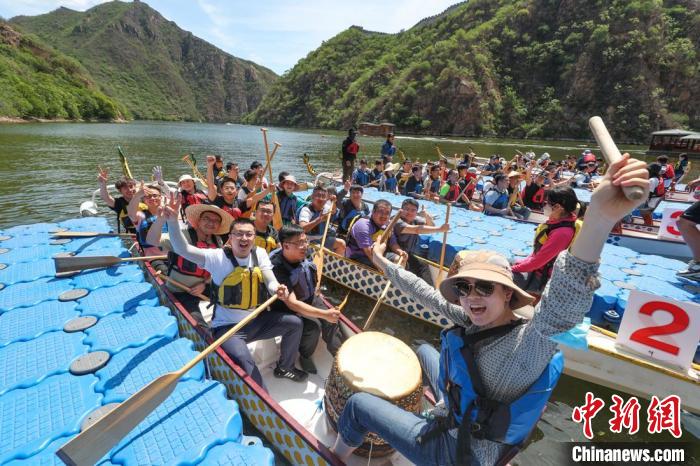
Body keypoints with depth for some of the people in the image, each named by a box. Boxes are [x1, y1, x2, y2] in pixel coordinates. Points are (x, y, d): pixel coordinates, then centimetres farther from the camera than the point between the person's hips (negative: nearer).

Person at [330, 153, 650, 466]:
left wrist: (600, 218, -71)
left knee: (358, 403, 2)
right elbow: (429, 296, -1)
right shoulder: (471, 321, -11)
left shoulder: (529, 338, -33)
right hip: (458, 415, 7)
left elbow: (564, 303, -54)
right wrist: (384, 263, 8)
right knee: (425, 350, 30)